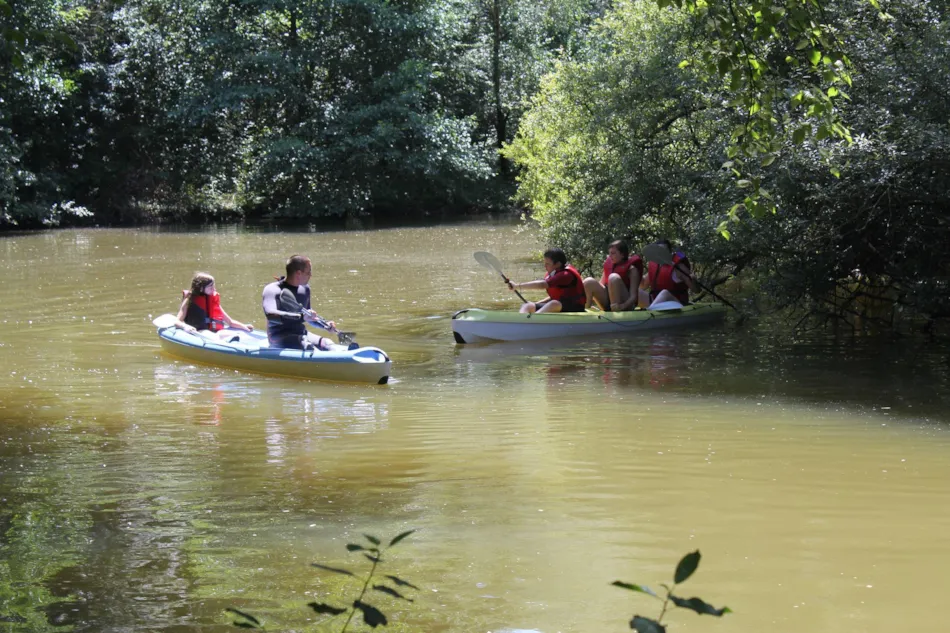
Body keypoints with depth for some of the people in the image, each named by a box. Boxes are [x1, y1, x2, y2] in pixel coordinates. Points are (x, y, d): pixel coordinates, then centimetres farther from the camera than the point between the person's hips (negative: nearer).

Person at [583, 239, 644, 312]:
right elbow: (600, 284, 14)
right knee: (589, 282, -18)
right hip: (607, 303, 5)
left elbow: (633, 296, -13)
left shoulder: (631, 269, -3)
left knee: (614, 277, -32)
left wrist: (623, 306, -34)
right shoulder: (608, 265, 14)